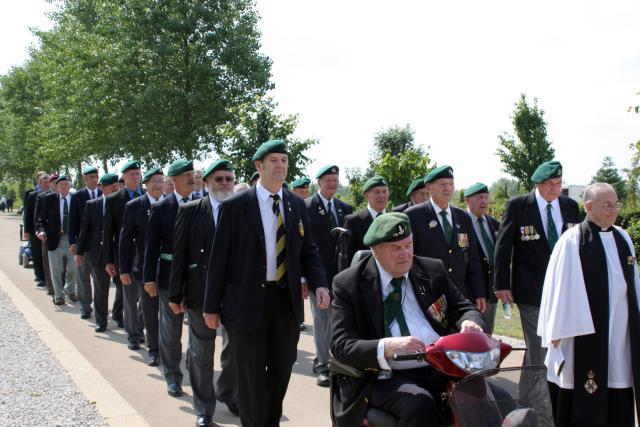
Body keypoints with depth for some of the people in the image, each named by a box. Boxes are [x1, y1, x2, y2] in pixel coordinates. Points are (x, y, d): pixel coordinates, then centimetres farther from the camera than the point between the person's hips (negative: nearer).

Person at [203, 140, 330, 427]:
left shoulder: (297, 205, 5)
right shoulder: (235, 206, -7)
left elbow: (308, 251, 10)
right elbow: (219, 258, -5)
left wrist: (319, 284, -8)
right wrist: (212, 306, -5)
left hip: (287, 300, 4)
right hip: (248, 302, -4)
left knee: (282, 369, 15)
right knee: (252, 374, 6)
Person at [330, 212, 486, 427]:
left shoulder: (433, 270, 11)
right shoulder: (348, 284, -1)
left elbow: (464, 308, 15)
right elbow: (341, 346, -8)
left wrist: (470, 322, -11)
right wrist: (388, 346, -26)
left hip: (445, 369, 4)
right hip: (390, 377, -3)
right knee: (419, 404, -34)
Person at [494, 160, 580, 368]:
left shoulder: (570, 206, 8)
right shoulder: (518, 205, -4)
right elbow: (503, 246, -3)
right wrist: (501, 284, -5)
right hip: (531, 290, -4)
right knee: (537, 350, -6)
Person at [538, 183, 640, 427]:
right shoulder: (572, 241, -10)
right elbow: (560, 287, -10)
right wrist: (557, 330, -9)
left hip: (620, 331, 6)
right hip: (585, 330, -6)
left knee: (619, 401, 10)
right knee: (583, 396, 5)